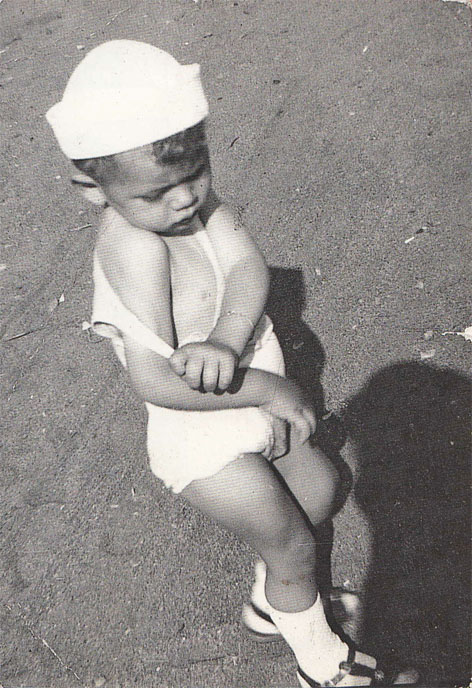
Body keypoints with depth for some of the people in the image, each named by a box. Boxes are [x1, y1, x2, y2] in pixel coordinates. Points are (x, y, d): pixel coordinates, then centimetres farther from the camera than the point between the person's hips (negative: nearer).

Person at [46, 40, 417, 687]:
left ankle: (272, 602, 51)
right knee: (293, 545, 12)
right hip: (206, 444, -7)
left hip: (256, 412, 7)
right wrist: (272, 388, -28)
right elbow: (155, 380, -35)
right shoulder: (133, 246, -32)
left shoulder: (196, 197, -9)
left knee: (318, 490, 24)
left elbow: (251, 268, -21)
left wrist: (224, 339, -40)